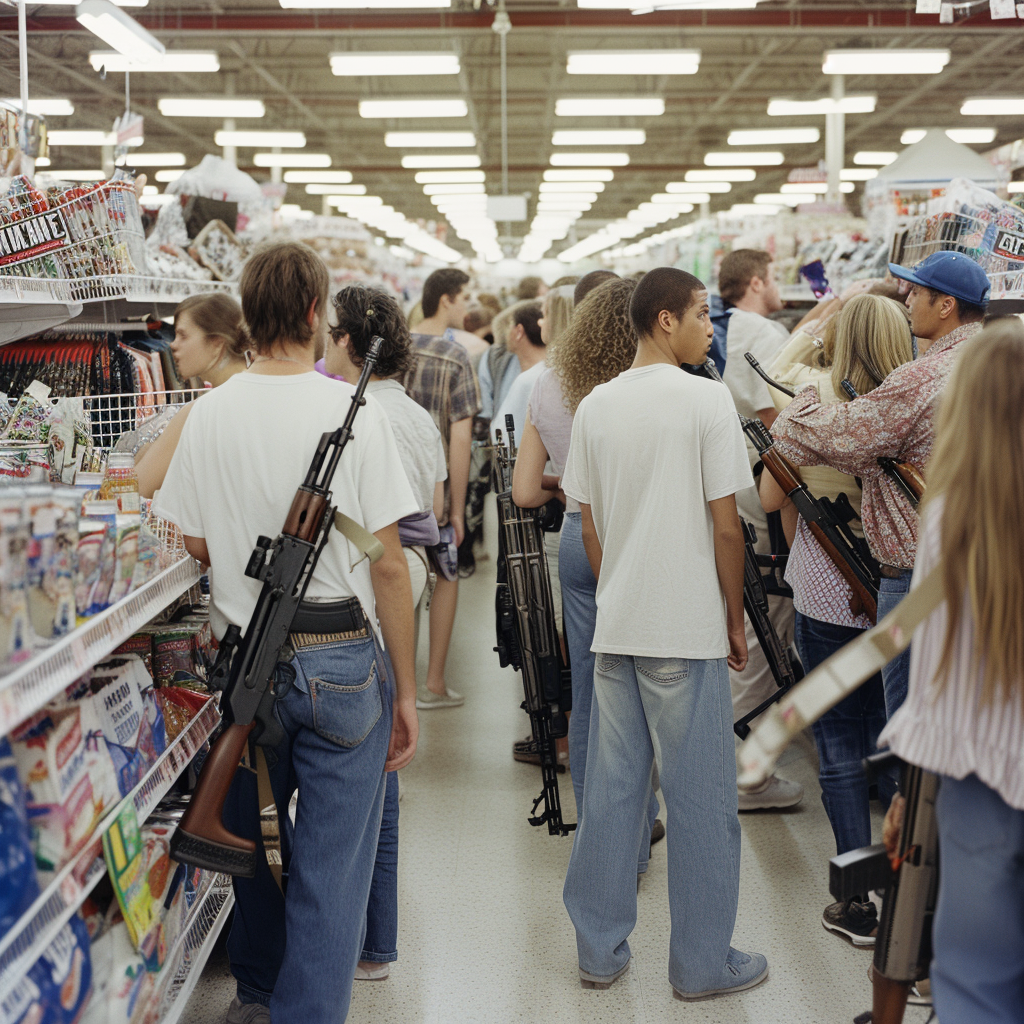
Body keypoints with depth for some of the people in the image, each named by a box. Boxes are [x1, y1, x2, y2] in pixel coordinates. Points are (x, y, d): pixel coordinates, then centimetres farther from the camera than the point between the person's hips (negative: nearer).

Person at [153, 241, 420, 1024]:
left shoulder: (209, 414, -1)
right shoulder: (355, 411, -11)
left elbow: (194, 546, 4)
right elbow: (389, 564, -11)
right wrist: (406, 689, -3)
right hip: (341, 660, -4)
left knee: (249, 834, 22)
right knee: (331, 863, 6)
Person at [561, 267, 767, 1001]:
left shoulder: (595, 407, 7)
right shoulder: (707, 400, -10)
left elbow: (590, 527, 10)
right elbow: (725, 528, -10)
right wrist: (737, 619, 1)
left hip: (615, 629, 6)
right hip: (687, 631, -6)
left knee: (611, 789, 12)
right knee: (701, 799, 4)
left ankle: (601, 949, 21)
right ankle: (704, 963, 13)